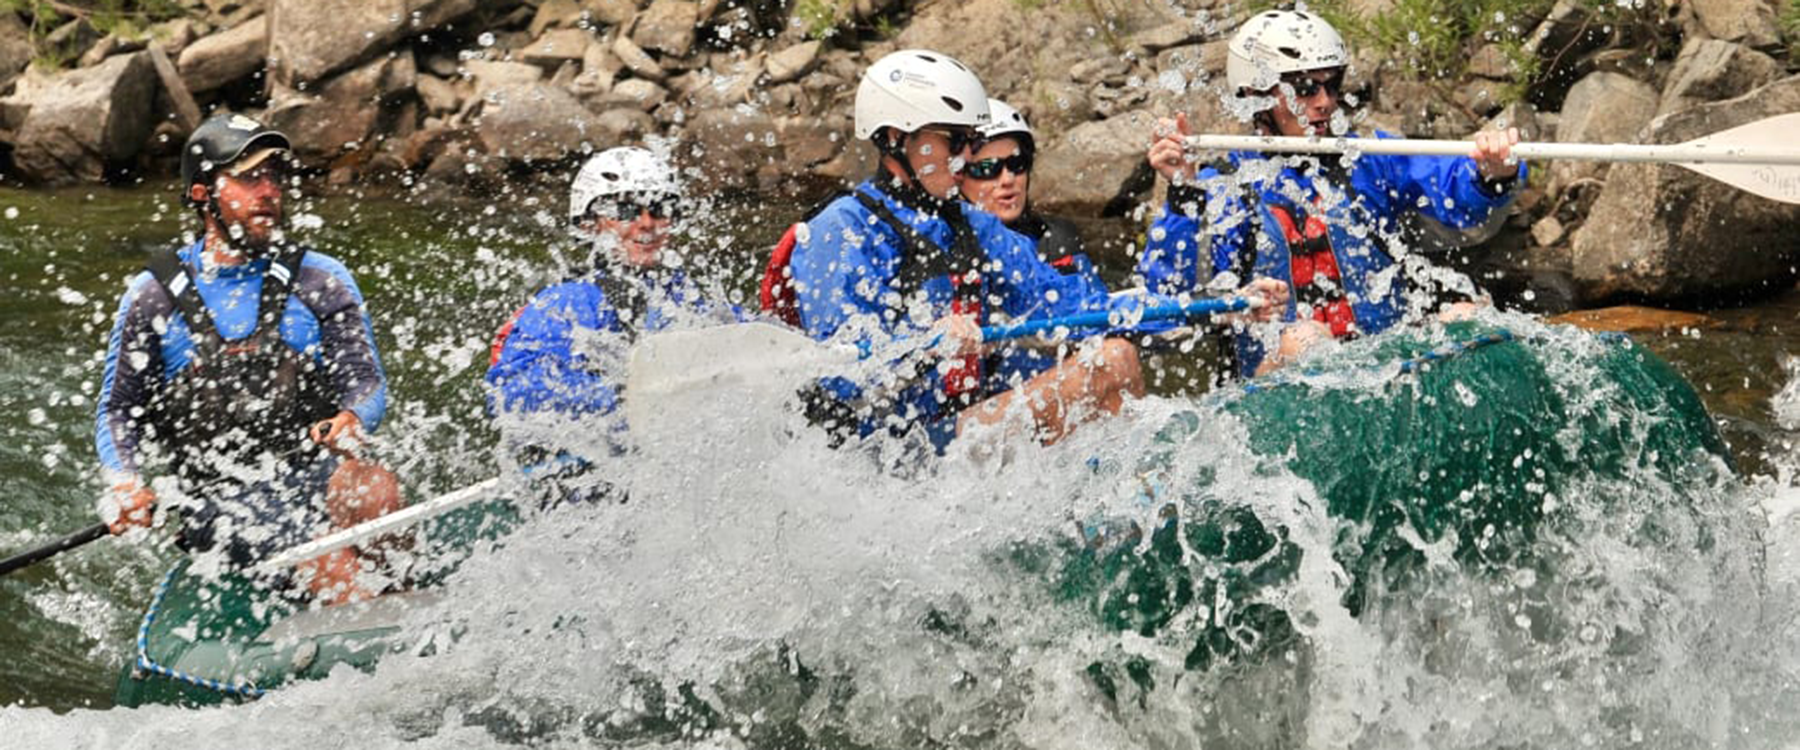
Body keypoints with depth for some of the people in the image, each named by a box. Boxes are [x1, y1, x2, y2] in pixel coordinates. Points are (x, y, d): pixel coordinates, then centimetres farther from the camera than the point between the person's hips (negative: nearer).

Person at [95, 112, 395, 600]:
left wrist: (352, 420, -17)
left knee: (373, 490, -35)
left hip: (316, 476, 1)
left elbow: (367, 383, 8)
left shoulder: (321, 281, 12)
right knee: (316, 544, -33)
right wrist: (126, 483, -8)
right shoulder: (153, 297, 11)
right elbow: (118, 412, 13)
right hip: (217, 500, -1)